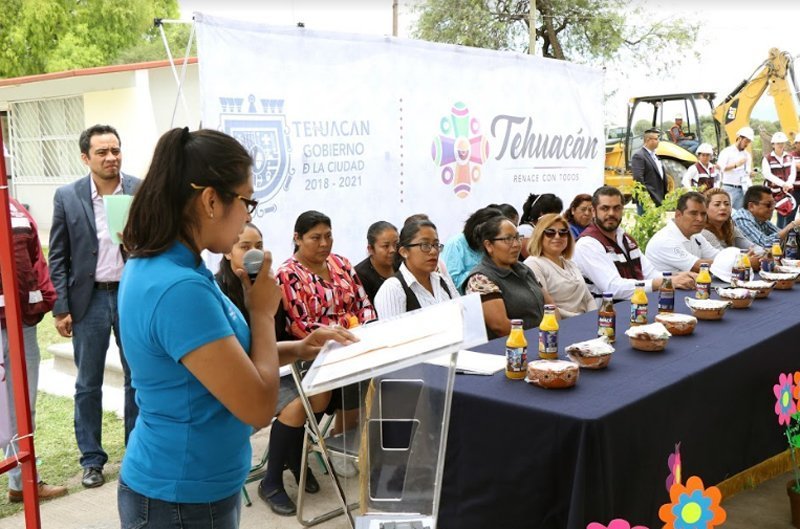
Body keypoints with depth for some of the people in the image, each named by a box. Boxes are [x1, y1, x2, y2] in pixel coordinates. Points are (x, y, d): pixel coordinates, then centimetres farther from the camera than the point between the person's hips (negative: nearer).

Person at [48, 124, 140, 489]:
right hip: (89, 299, 0)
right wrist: (61, 308, -4)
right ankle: (92, 458, 22)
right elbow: (58, 258, 0)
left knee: (138, 378, 11)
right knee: (88, 384, 8)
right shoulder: (67, 197, -2)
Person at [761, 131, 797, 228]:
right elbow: (767, 174, -16)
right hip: (771, 192, -4)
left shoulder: (790, 157, 9)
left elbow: (793, 172, 1)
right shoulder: (767, 159, -4)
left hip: (786, 191, 4)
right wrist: (783, 183, -27)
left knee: (783, 217, 7)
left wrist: (788, 184, -20)